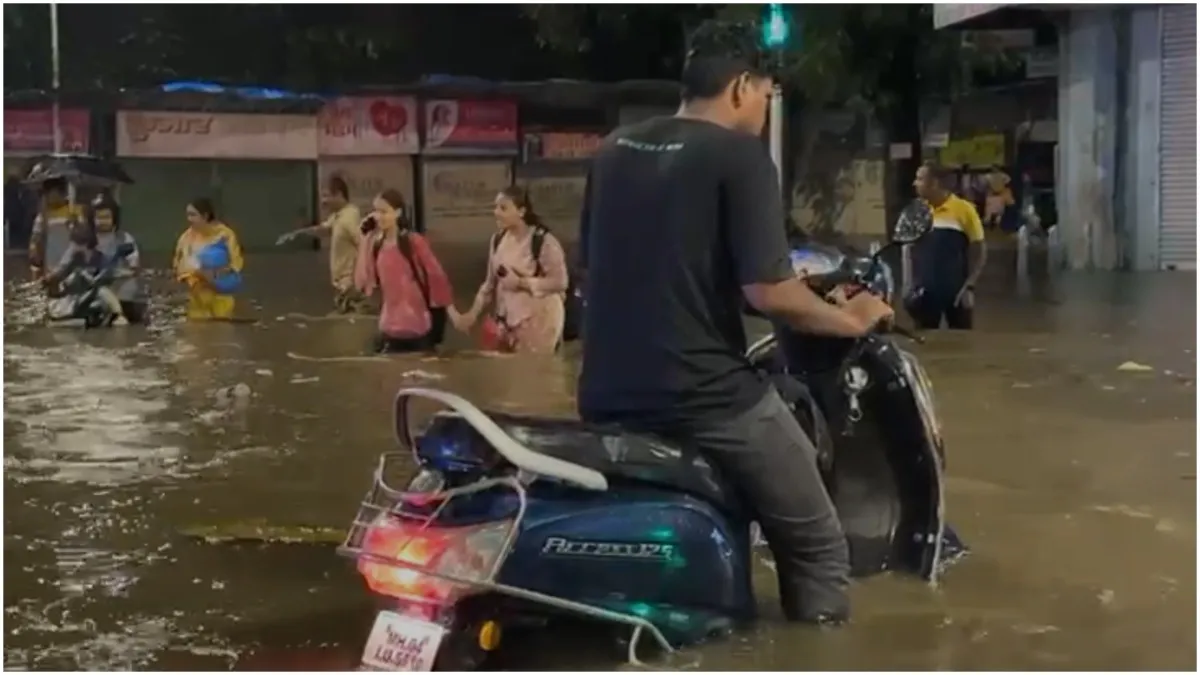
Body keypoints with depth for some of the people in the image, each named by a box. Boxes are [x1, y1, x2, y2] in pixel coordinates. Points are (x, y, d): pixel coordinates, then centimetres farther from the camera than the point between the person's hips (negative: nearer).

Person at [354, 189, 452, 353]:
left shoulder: (414, 242, -10)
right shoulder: (376, 244, 5)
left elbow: (437, 277, -6)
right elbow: (363, 283, -4)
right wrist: (366, 240, -5)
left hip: (418, 328, -5)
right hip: (390, 328, 5)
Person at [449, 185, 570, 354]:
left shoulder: (544, 241, -15)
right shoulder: (498, 240, 6)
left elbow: (559, 281, -14)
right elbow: (491, 282, 12)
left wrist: (520, 282, -19)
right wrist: (473, 313, 5)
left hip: (537, 320, -7)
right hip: (505, 319, 7)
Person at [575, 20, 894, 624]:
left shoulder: (614, 150, 11)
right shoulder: (739, 155, -9)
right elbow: (767, 290, -16)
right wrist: (850, 320, 0)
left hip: (609, 397, 7)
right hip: (706, 394, -7)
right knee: (816, 549, 7)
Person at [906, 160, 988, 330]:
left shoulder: (963, 209, -10)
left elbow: (980, 250, -7)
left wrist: (969, 286, -14)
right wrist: (910, 286, 4)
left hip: (956, 292, -4)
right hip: (925, 293, 4)